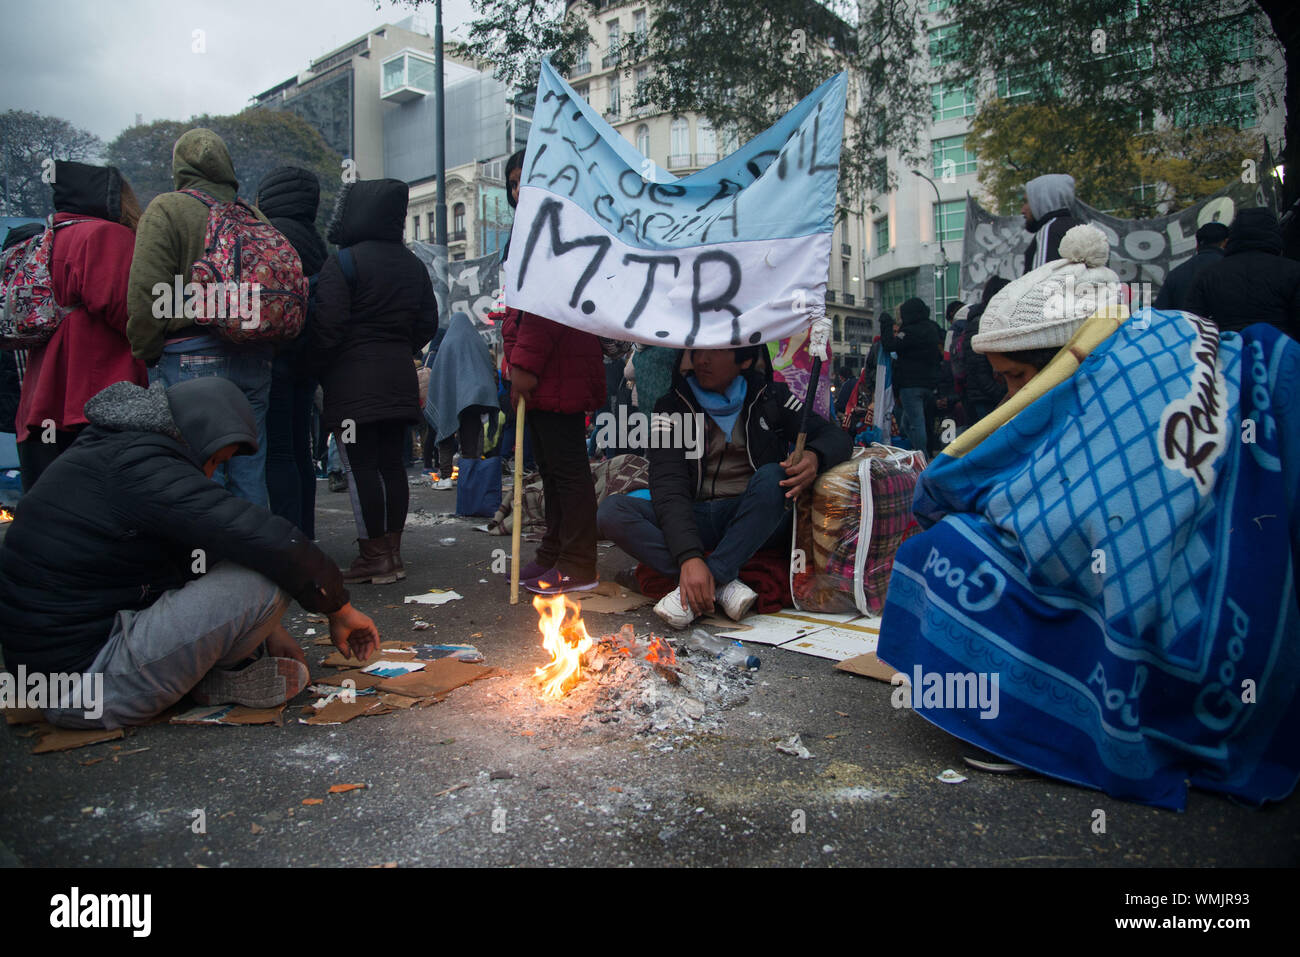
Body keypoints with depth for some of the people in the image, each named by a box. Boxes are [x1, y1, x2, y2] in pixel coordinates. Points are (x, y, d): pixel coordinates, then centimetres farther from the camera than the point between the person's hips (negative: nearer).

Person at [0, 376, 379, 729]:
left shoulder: (107, 450, 12)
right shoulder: (142, 469, -21)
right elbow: (276, 543, -28)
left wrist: (267, 628, 13)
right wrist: (341, 611, -12)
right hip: (83, 685, -11)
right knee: (264, 578, -21)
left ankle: (214, 671, 5)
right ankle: (214, 679, 4)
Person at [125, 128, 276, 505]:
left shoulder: (166, 210, -1)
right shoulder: (255, 217, 14)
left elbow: (146, 294, -9)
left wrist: (147, 354, 1)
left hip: (192, 360, -5)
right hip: (254, 359, 5)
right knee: (249, 475, 10)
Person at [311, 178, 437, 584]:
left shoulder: (342, 263, -9)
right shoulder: (413, 264, 13)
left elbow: (327, 327, -13)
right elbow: (428, 322, 17)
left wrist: (316, 369, 1)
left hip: (353, 379, -7)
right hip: (399, 378, 7)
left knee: (361, 466, -4)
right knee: (391, 462, 9)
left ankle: (374, 556, -3)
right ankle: (393, 551, 14)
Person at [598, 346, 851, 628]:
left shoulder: (769, 397, 7)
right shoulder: (673, 407, 2)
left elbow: (834, 435, 4)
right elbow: (668, 486, -12)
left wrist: (814, 457, -23)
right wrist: (689, 557, -29)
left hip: (756, 522, 0)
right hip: (692, 521, 1)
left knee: (772, 475, -30)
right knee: (611, 510, -23)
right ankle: (723, 585, -33)